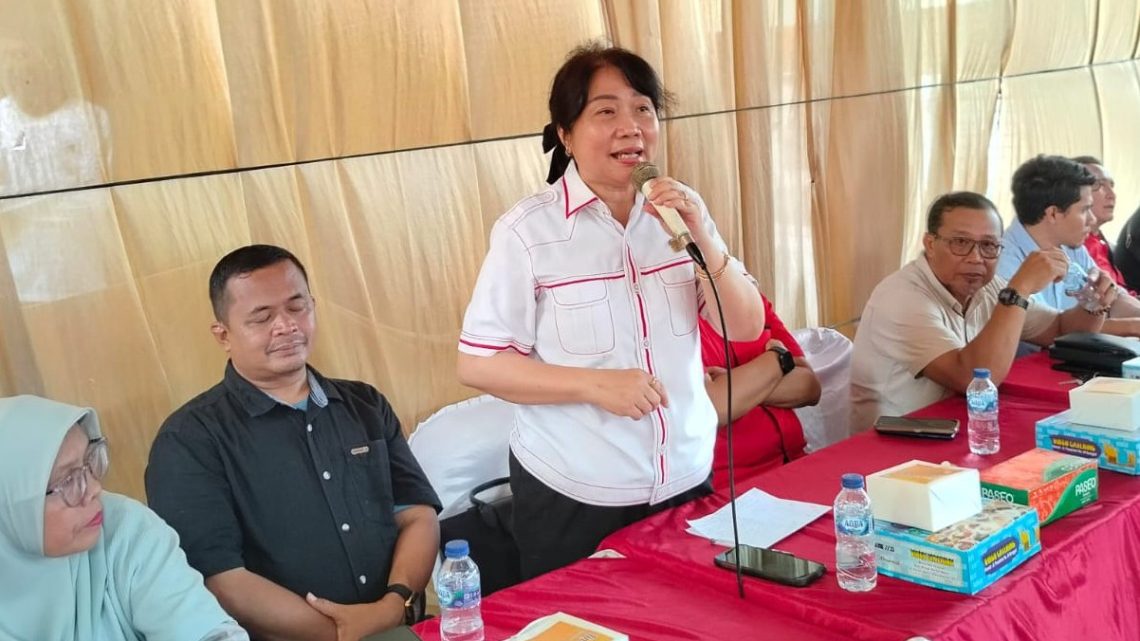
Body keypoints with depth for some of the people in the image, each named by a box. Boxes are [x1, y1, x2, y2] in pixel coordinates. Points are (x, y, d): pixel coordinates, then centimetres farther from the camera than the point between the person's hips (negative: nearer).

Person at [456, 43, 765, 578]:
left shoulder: (678, 212, 2)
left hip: (685, 480, 5)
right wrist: (593, 384, -24)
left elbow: (747, 328, -1)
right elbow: (478, 365, -13)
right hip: (573, 495, -4)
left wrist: (705, 241, -17)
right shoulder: (528, 230, -14)